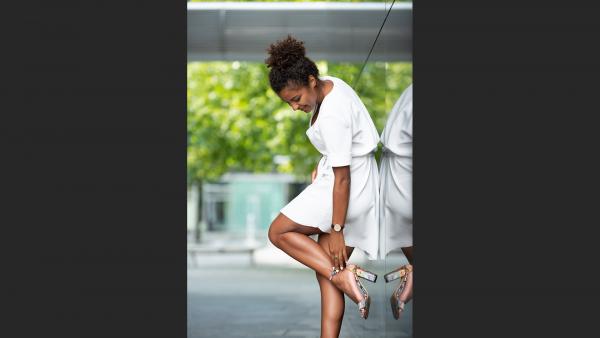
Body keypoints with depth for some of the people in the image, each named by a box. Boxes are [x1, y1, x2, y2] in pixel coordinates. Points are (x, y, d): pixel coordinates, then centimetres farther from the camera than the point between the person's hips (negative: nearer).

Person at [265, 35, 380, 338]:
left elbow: (342, 178, -23)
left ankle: (342, 274, -8)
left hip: (349, 189, -10)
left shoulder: (332, 116, -25)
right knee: (324, 272, 8)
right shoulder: (332, 85, 3)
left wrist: (336, 231, -18)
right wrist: (323, 163, 13)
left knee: (279, 232, 3)